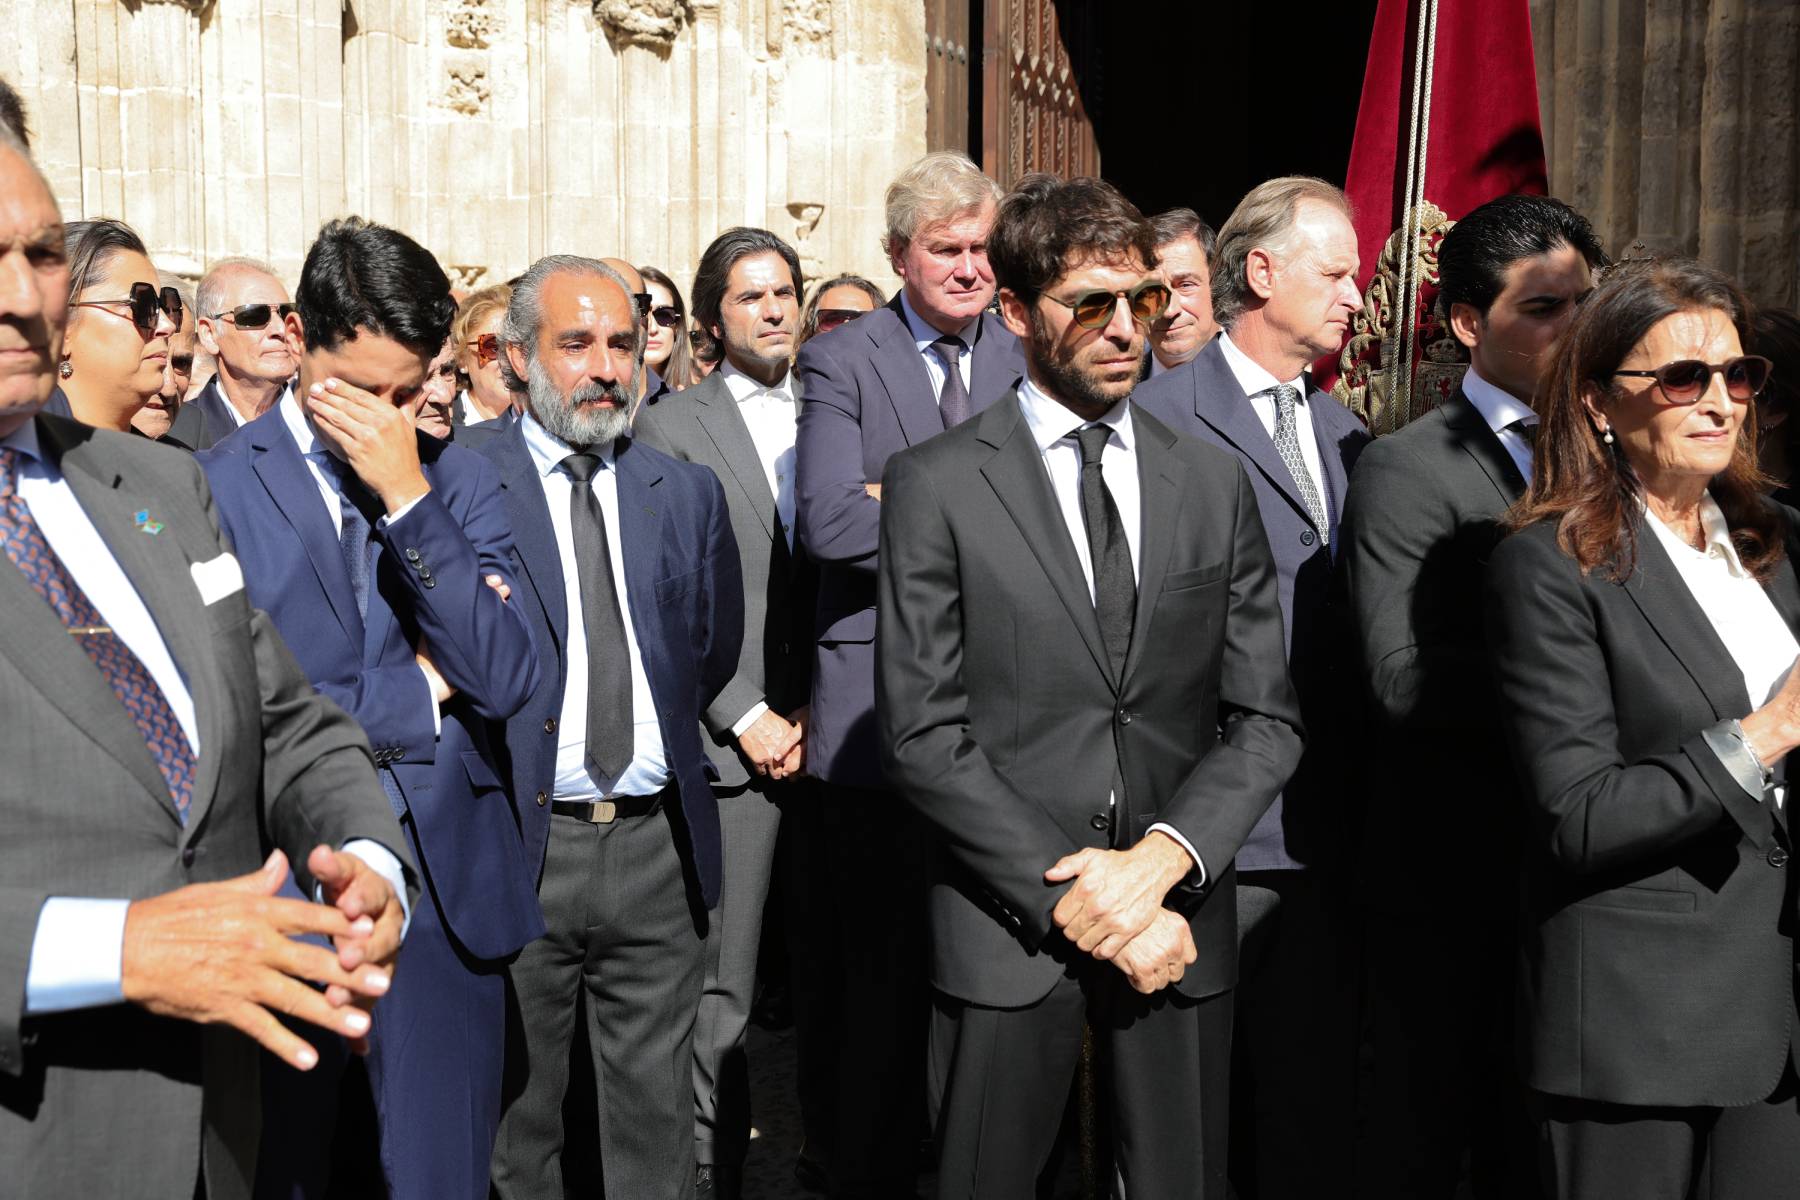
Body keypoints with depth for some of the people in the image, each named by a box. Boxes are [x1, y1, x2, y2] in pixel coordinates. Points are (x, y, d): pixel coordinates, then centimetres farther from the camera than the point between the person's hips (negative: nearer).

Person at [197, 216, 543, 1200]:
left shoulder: (459, 482, 6)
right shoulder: (211, 489, -4)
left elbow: (505, 679, -6)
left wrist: (408, 496, -12)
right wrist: (422, 687, -6)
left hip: (447, 888, 3)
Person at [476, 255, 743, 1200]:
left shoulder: (688, 493, 9)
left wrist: (658, 739, 11)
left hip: (659, 846, 3)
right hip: (518, 846, -3)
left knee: (657, 1114, 13)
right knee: (518, 1120, 12)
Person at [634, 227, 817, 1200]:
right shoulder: (670, 426, 3)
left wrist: (818, 709, 3)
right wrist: (749, 718, -8)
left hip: (822, 732, 3)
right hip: (731, 742, -3)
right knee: (721, 982, -1)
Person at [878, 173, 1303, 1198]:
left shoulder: (1214, 481, 7)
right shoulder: (935, 485, -3)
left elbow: (1267, 717, 4)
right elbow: (922, 734, -9)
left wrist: (1161, 857, -11)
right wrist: (1071, 897, -13)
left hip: (1181, 927, 3)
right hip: (1007, 932, -2)